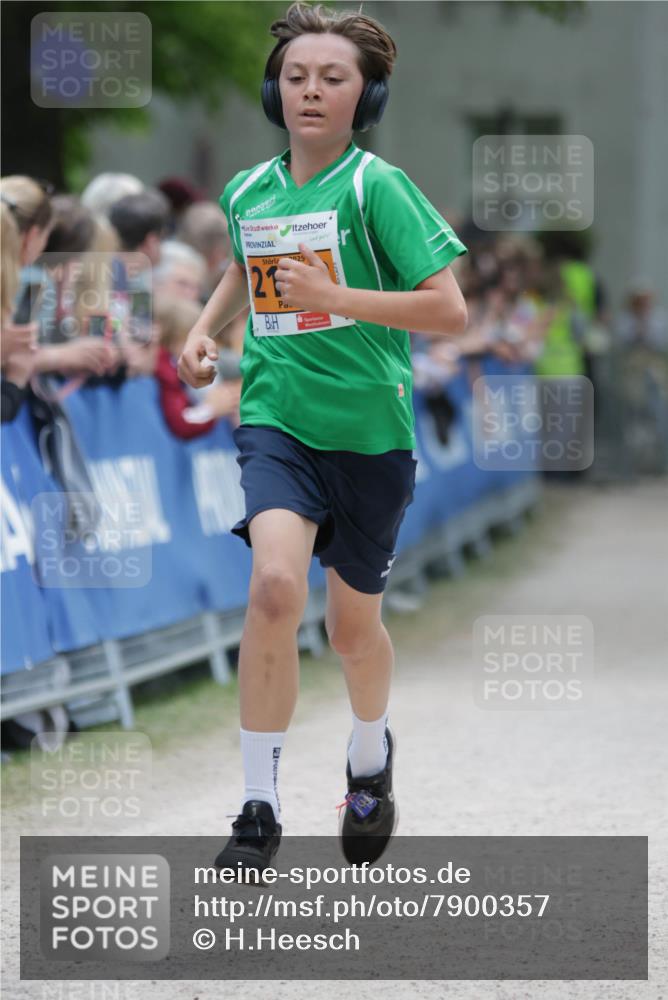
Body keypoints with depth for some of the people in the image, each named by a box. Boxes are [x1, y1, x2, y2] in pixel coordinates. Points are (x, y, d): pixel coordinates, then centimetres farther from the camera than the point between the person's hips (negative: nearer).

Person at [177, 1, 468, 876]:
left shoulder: (376, 187, -11)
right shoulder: (247, 192, 4)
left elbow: (450, 312, -17)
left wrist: (335, 297, -26)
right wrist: (205, 328, 8)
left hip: (370, 432, -2)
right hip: (277, 418, 2)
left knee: (353, 624, 13)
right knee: (276, 585, -24)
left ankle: (371, 760, 47)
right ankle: (259, 810, -17)